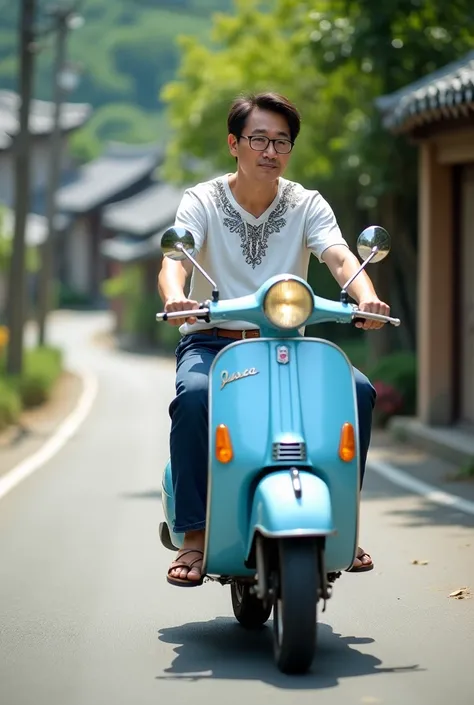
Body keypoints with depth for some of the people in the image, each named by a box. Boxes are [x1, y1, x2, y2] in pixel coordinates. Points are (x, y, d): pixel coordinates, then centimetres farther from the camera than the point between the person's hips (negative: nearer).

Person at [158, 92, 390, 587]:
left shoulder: (307, 205, 3)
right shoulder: (202, 201, -2)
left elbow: (340, 257, -15)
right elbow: (174, 258, -19)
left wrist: (366, 298, -38)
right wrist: (174, 298, -44)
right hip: (212, 340, -2)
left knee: (357, 390, -24)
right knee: (194, 396, -35)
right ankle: (195, 533, -25)